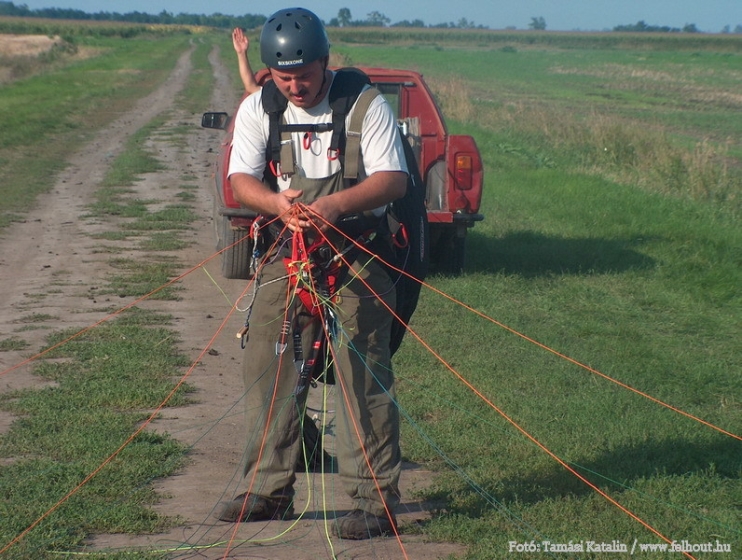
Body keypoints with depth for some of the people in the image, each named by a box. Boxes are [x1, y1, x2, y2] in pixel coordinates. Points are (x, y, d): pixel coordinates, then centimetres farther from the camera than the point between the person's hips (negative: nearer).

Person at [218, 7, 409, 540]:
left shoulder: (366, 104, -8)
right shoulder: (258, 109, 3)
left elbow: (393, 179, -14)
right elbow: (241, 180, -3)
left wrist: (335, 204, -31)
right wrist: (279, 204, -25)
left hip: (356, 251, -4)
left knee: (364, 373, -7)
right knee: (267, 366, 5)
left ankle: (376, 502, -1)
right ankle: (270, 489, 18)